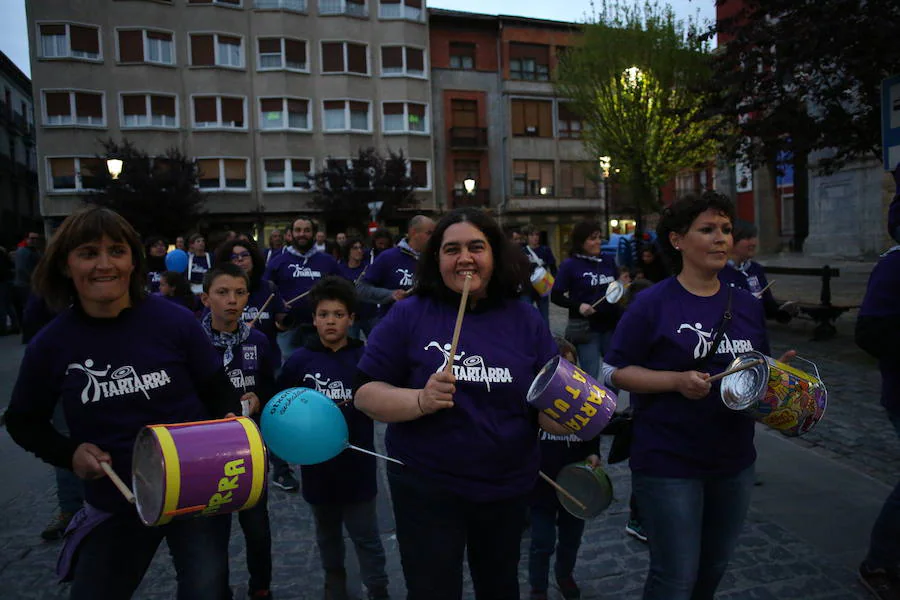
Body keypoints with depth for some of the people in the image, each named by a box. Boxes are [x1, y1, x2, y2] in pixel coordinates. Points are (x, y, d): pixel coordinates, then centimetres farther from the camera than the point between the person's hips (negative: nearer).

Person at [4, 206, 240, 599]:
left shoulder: (174, 321, -13)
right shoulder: (51, 344, -8)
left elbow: (217, 390, -1)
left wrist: (229, 423, -20)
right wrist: (69, 453, -9)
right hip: (116, 504, 2)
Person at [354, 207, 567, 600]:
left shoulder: (525, 319, -2)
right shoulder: (408, 316, -10)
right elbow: (365, 393, -11)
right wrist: (421, 400, -28)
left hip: (508, 487, 3)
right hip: (426, 487, -3)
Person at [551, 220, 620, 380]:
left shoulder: (609, 260, 5)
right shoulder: (570, 265, -8)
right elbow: (556, 296, -7)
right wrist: (578, 305, -20)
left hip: (611, 325, 5)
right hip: (586, 328, -5)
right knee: (590, 376, 2)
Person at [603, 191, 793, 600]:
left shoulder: (747, 306, 5)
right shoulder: (652, 304, -12)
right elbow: (615, 372, -11)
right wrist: (677, 380, -24)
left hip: (734, 461, 6)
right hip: (668, 464, -6)